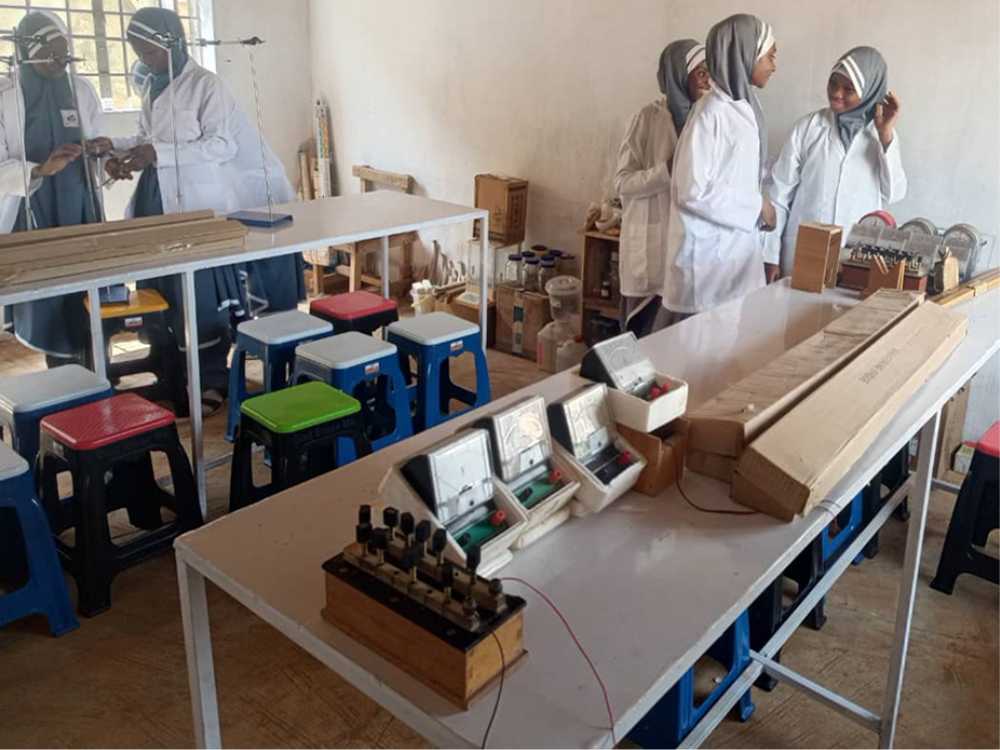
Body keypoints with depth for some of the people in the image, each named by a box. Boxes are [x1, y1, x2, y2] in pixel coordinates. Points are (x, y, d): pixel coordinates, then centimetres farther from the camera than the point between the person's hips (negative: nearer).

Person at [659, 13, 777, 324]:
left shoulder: (743, 107, 10)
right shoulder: (711, 114, -18)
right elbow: (694, 191, -23)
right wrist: (756, 206, -14)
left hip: (736, 246, 9)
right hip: (709, 251, -8)